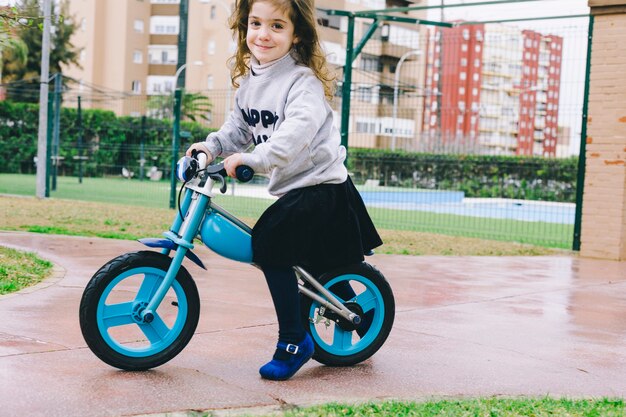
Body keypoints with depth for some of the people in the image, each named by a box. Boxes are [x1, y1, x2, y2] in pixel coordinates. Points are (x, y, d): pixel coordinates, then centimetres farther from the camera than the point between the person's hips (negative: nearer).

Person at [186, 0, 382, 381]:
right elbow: (239, 126, 19)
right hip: (293, 188, 9)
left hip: (321, 187, -9)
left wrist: (252, 159, -44)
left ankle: (294, 340, -9)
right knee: (314, 262, 20)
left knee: (270, 244, -21)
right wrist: (211, 146, 2)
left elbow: (298, 130, -35)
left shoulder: (303, 81, -18)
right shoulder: (249, 79, 8)